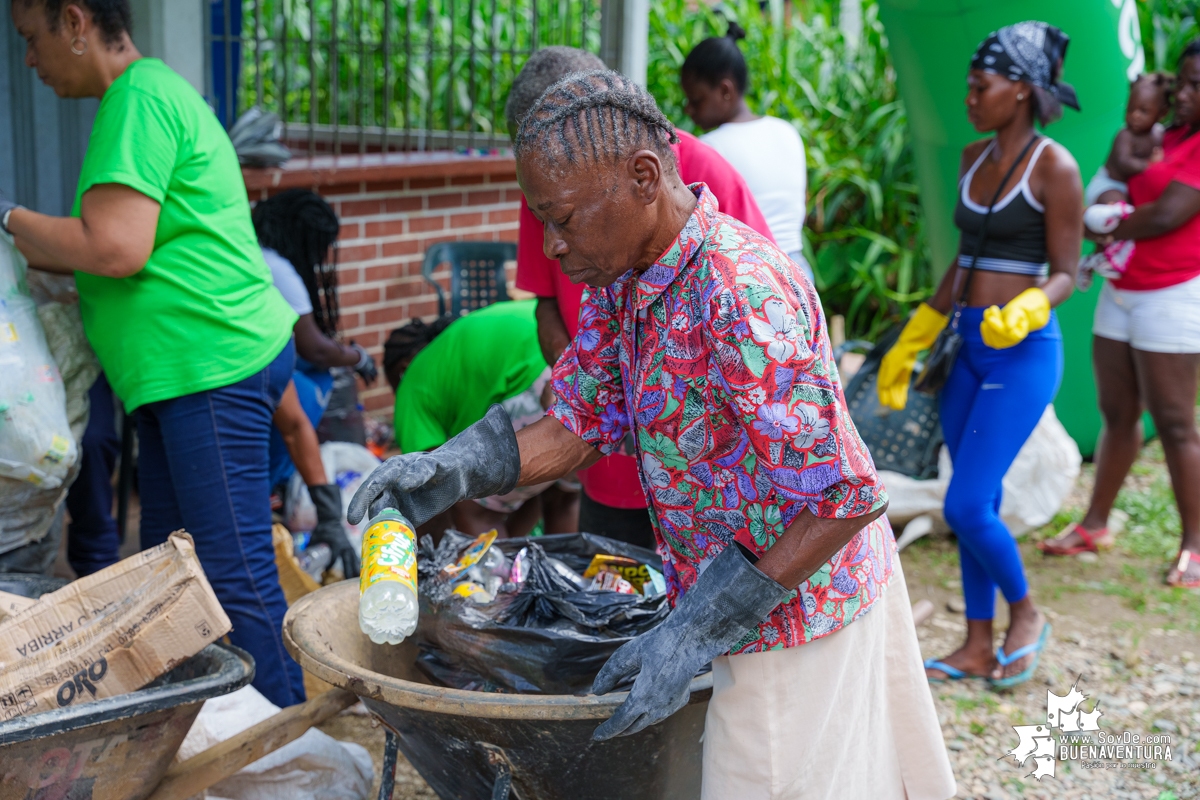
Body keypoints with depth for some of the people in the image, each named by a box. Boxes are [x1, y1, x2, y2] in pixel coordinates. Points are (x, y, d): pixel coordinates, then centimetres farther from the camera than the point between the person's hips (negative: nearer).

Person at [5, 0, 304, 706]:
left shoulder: (139, 99, -12)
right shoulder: (154, 93, 20)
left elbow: (117, 248, -22)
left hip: (216, 366, -11)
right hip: (179, 377, 11)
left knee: (238, 580, -8)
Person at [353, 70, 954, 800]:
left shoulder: (739, 294, -31)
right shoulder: (623, 280, -2)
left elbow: (845, 501, -30)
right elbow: (582, 425, 7)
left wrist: (696, 632, -28)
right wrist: (449, 470, -10)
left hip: (795, 609, -8)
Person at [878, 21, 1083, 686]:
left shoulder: (1054, 168, -10)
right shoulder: (974, 160, 10)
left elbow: (1065, 273, -9)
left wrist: (1024, 312, -30)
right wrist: (911, 344, 18)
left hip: (1023, 354, -7)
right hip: (969, 348, 7)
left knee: (966, 506, -9)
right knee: (976, 507, 10)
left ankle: (1025, 614, 16)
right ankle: (978, 648, 20)